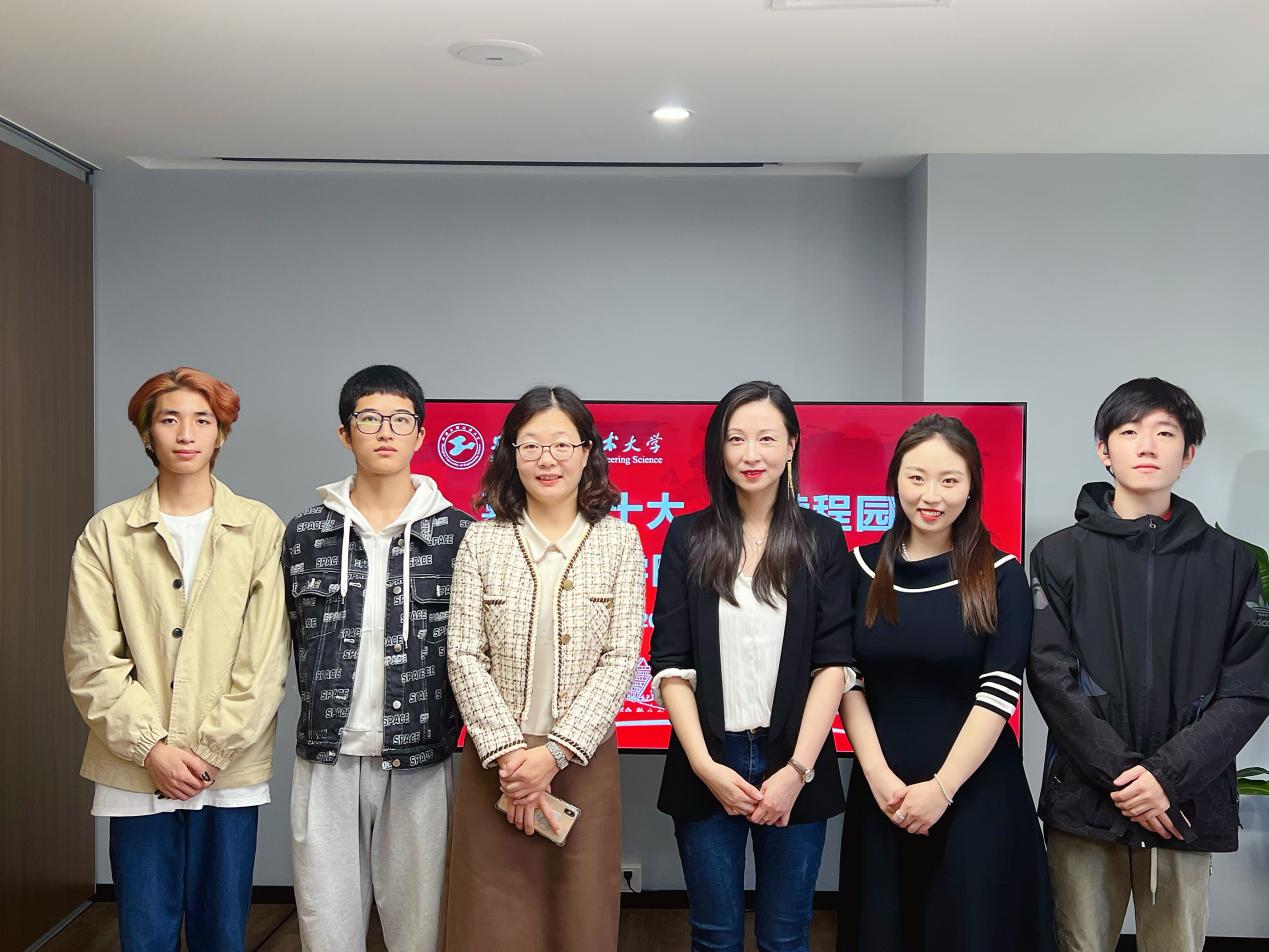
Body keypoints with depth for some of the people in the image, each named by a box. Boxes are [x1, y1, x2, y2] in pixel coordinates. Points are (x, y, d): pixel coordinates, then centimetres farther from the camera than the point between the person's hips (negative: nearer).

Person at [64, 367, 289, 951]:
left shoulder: (260, 529, 1)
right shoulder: (107, 533, 3)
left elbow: (265, 660, -3)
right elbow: (92, 661, -1)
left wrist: (211, 750, -9)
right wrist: (152, 748, -9)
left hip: (230, 772, 0)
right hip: (135, 773, 1)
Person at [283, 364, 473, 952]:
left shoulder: (457, 533, 0)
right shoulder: (305, 533, 4)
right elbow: (288, 641, 11)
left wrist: (445, 728, 0)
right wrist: (323, 711, 7)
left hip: (419, 762, -1)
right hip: (327, 760, 1)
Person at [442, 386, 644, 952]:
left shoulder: (620, 541, 1)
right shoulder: (482, 541, 2)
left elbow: (621, 660, -5)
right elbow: (465, 657, -2)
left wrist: (554, 752, -13)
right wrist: (507, 752, -12)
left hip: (583, 760, 0)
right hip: (496, 761, 1)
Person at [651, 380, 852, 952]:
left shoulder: (822, 540, 3)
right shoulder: (687, 538, 3)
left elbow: (833, 664, -2)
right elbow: (670, 663, 0)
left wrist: (797, 770, -10)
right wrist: (705, 765, -9)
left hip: (796, 765, 0)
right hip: (707, 768, 0)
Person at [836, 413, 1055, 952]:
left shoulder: (1000, 576, -4)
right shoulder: (863, 568, 2)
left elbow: (999, 692, -10)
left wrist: (941, 788, -14)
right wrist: (879, 776, -10)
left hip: (976, 793, -2)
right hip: (882, 794, 2)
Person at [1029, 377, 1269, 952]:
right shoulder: (1061, 555, 3)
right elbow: (1051, 678, -5)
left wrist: (1168, 776, -12)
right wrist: (1120, 775, -13)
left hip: (1187, 806, 1)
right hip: (1085, 802, -1)